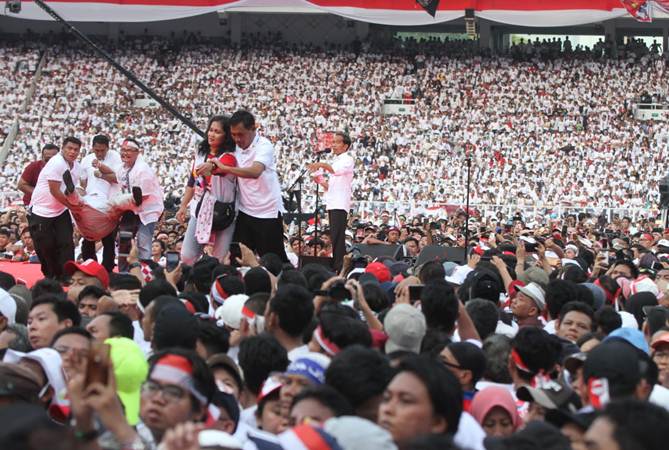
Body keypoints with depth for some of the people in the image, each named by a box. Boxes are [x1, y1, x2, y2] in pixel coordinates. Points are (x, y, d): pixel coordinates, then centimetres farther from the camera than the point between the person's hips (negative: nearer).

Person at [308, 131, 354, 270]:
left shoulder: (348, 160, -3)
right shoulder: (335, 161, 24)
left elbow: (337, 170, -27)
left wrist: (322, 165, -41)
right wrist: (322, 183, 9)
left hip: (340, 204, -9)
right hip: (332, 204, 9)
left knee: (337, 237, -16)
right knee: (334, 238, 7)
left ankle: (339, 268, -20)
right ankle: (337, 265, 9)